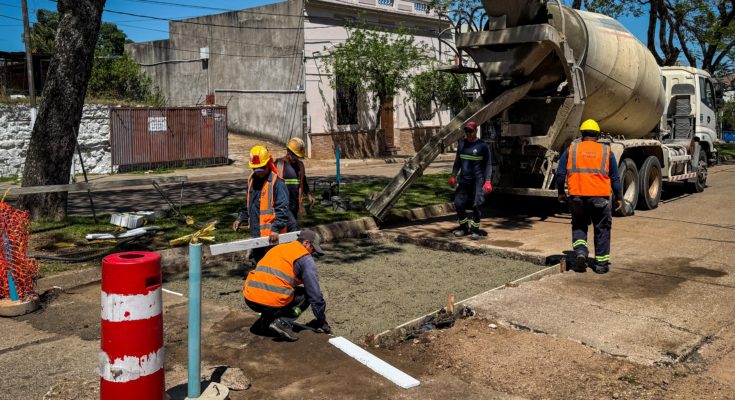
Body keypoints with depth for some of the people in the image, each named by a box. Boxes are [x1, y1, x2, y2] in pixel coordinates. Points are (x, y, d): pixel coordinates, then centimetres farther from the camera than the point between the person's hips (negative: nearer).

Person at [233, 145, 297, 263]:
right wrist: (240, 219, 17)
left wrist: (276, 229, -28)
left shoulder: (277, 183, -15)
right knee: (258, 261, 18)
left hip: (272, 235, -8)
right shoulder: (252, 180, 11)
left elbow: (282, 209, -20)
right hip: (256, 233, 8)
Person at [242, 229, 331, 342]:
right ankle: (283, 322, -5)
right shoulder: (305, 258, 3)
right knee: (307, 294, 14)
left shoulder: (277, 248, 25)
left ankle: (267, 318, 17)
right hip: (273, 301, -8)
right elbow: (315, 295, 3)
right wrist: (322, 322, 16)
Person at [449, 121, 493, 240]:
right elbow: (457, 161, 20)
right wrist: (453, 176, 11)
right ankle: (464, 227, 19)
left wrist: (487, 181, -12)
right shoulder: (462, 144, 12)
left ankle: (475, 230, 8)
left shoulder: (482, 146, -2)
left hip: (478, 181, -5)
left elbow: (488, 164, -3)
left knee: (476, 206, -6)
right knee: (458, 204, 0)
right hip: (463, 181, 5)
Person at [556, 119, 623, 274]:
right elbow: (615, 178, 8)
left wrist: (561, 192, 15)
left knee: (579, 226, 19)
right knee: (602, 229, 13)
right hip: (600, 197, 0)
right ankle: (601, 263, 16)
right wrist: (618, 197, 18)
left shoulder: (571, 149, 5)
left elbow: (560, 173, 2)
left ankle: (580, 251, -2)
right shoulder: (606, 151, 6)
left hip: (576, 196, 0)